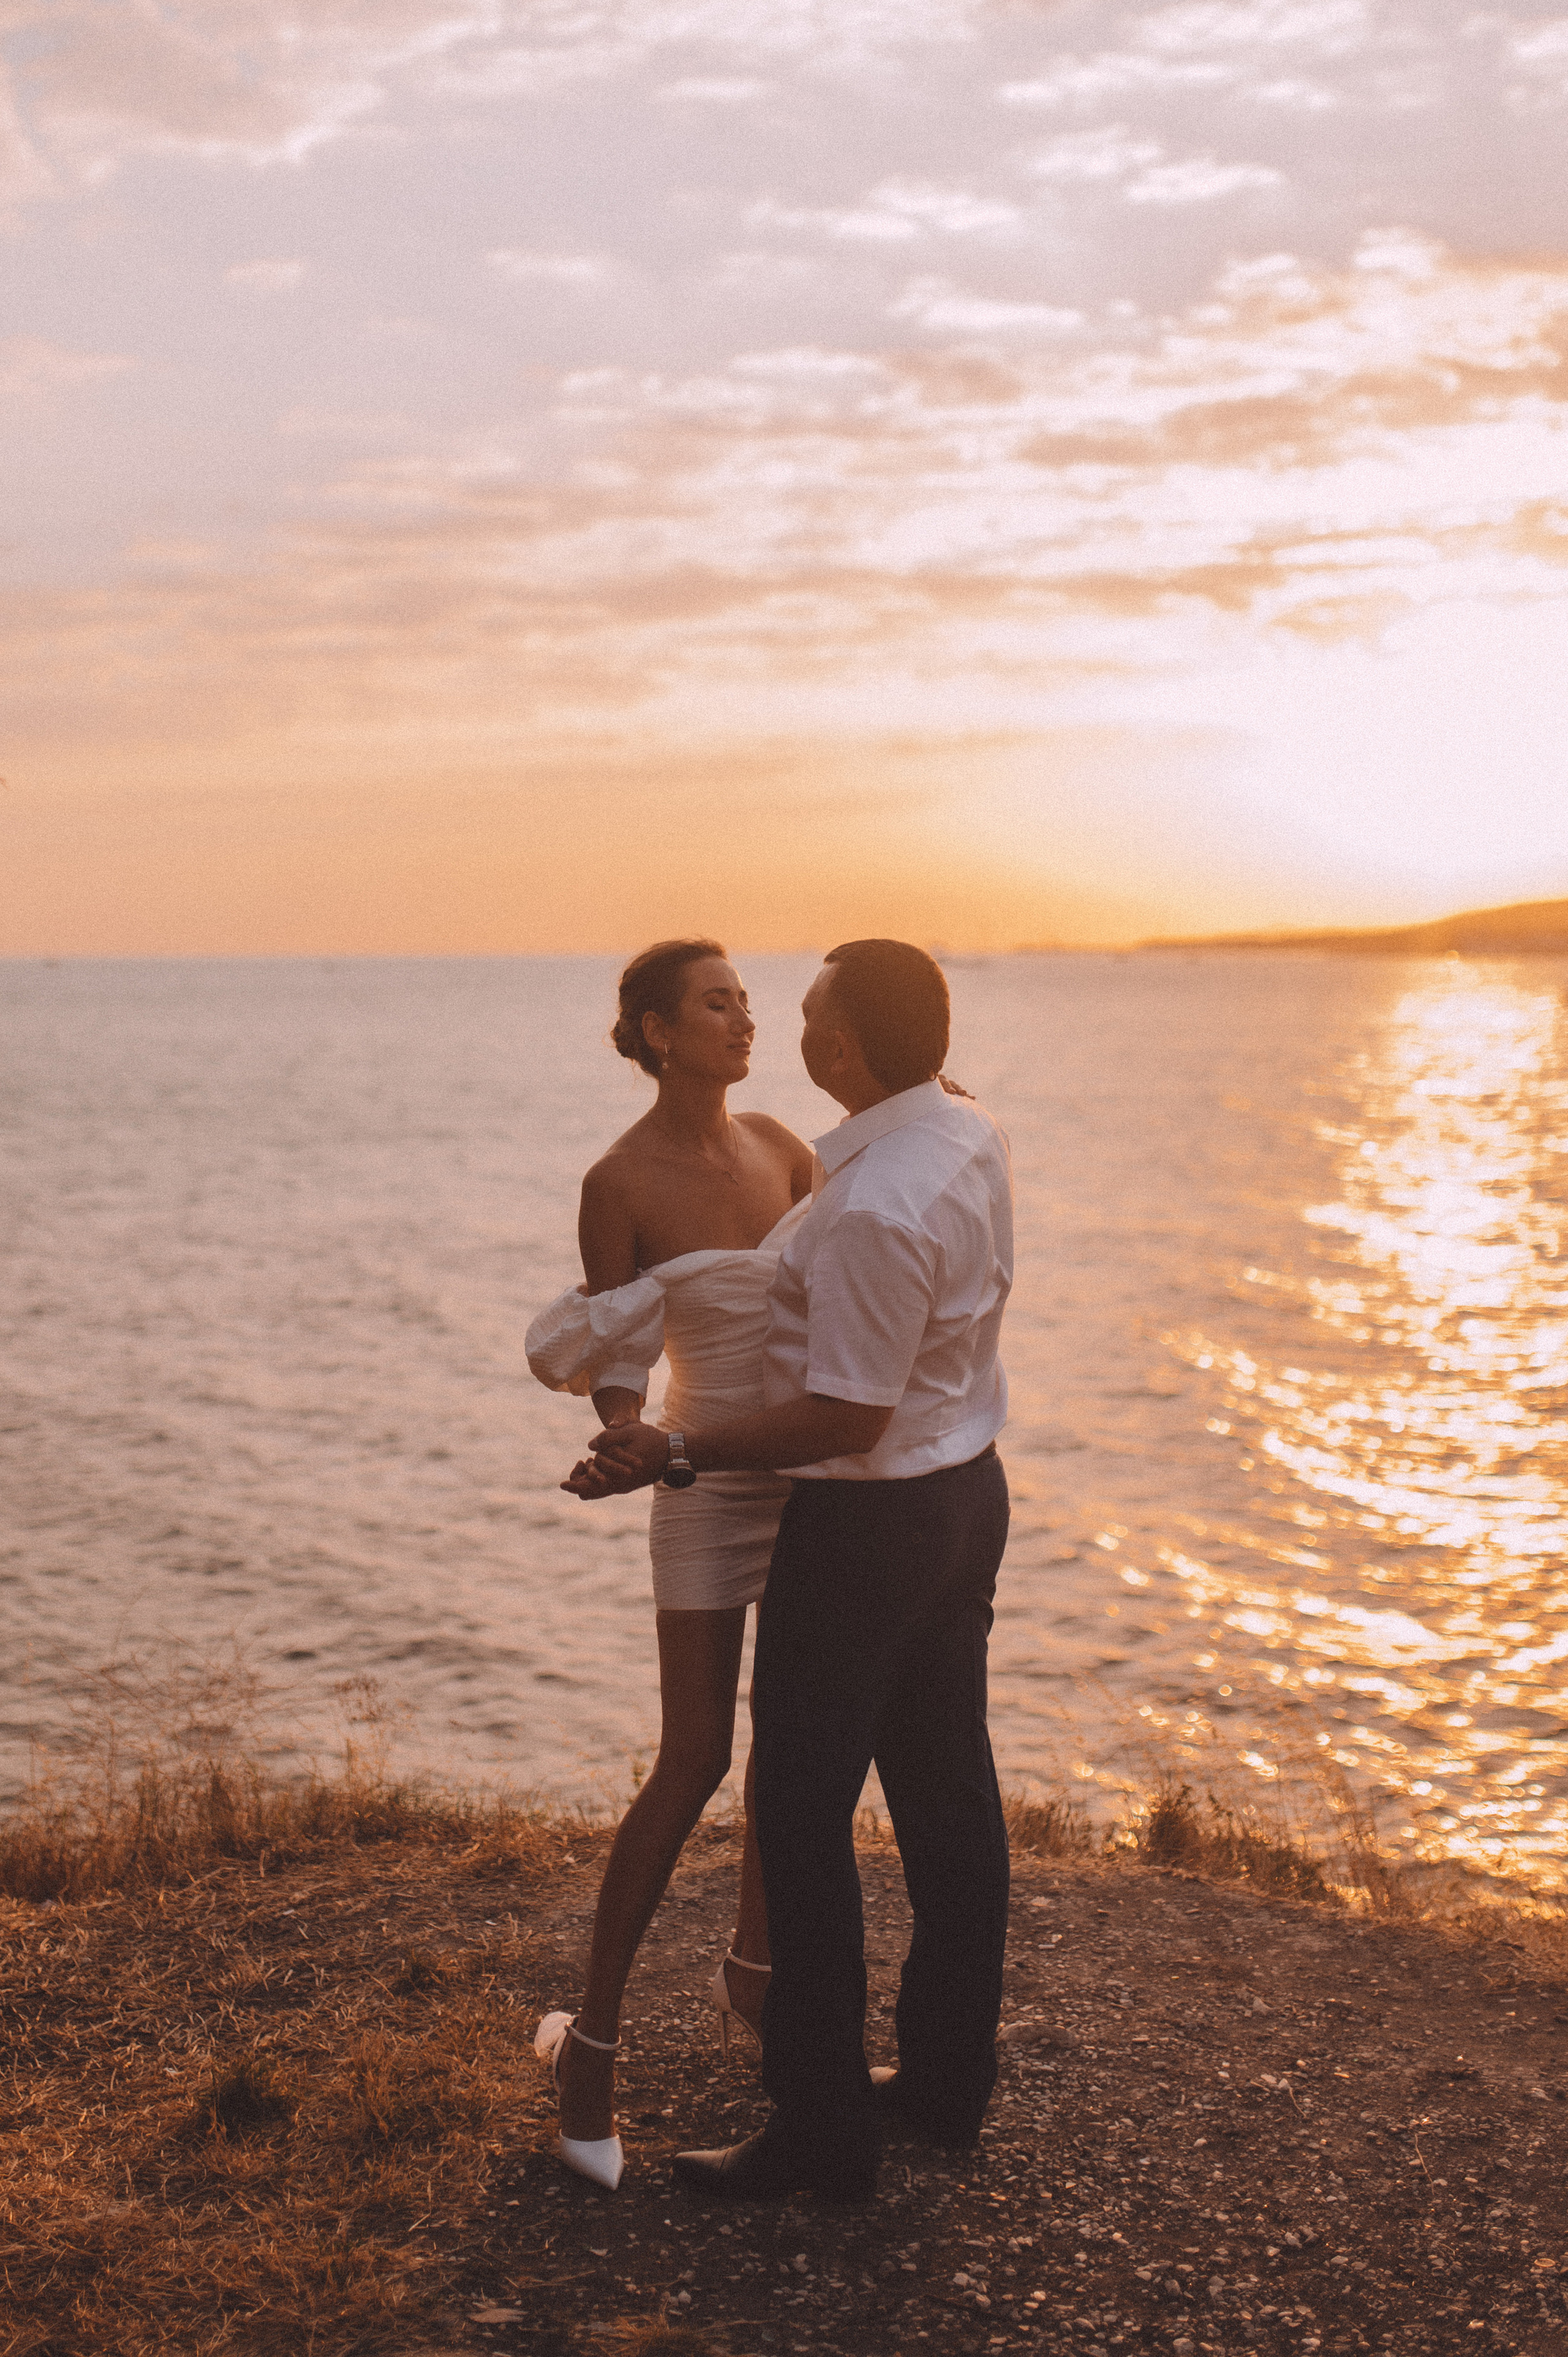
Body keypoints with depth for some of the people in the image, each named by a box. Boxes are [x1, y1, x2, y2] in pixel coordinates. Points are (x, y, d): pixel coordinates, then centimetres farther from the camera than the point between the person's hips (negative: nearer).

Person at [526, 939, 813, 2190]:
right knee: (695, 1767, -7)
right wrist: (629, 1439, -33)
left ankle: (754, 1975, 33)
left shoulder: (780, 1145, 0)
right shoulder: (619, 1185, -16)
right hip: (712, 1484, -6)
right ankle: (592, 2038, 5)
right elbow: (612, 1373, -12)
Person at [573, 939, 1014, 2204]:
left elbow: (846, 1418, -26)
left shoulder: (871, 1210, -28)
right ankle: (949, 2079, 29)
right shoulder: (973, 1134, 2)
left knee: (807, 1816, -1)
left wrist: (671, 1457, -22)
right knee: (947, 1792, 17)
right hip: (968, 1486, 10)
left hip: (868, 1520, -10)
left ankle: (822, 2131, 6)